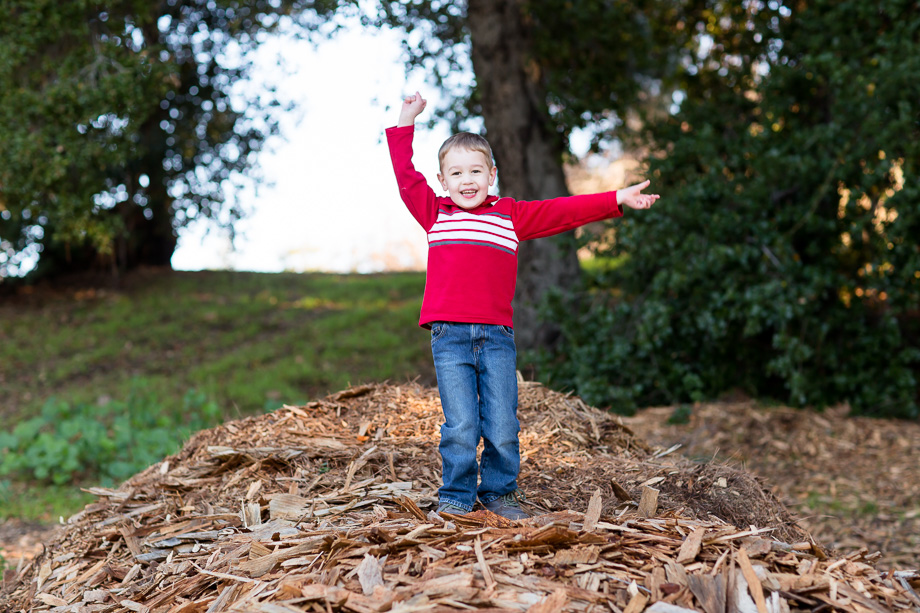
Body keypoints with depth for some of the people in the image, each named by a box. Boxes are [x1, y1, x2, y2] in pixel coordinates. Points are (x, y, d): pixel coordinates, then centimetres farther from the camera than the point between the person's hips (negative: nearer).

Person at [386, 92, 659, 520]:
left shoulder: (511, 215, 13)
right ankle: (456, 496, 12)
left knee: (502, 427, 1)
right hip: (449, 337, -1)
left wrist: (616, 200, 8)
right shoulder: (436, 213, 13)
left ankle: (499, 492, 20)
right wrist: (406, 122, 16)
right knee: (460, 426, -4)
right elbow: (406, 176, 16)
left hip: (497, 337, 1)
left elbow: (564, 211, 12)